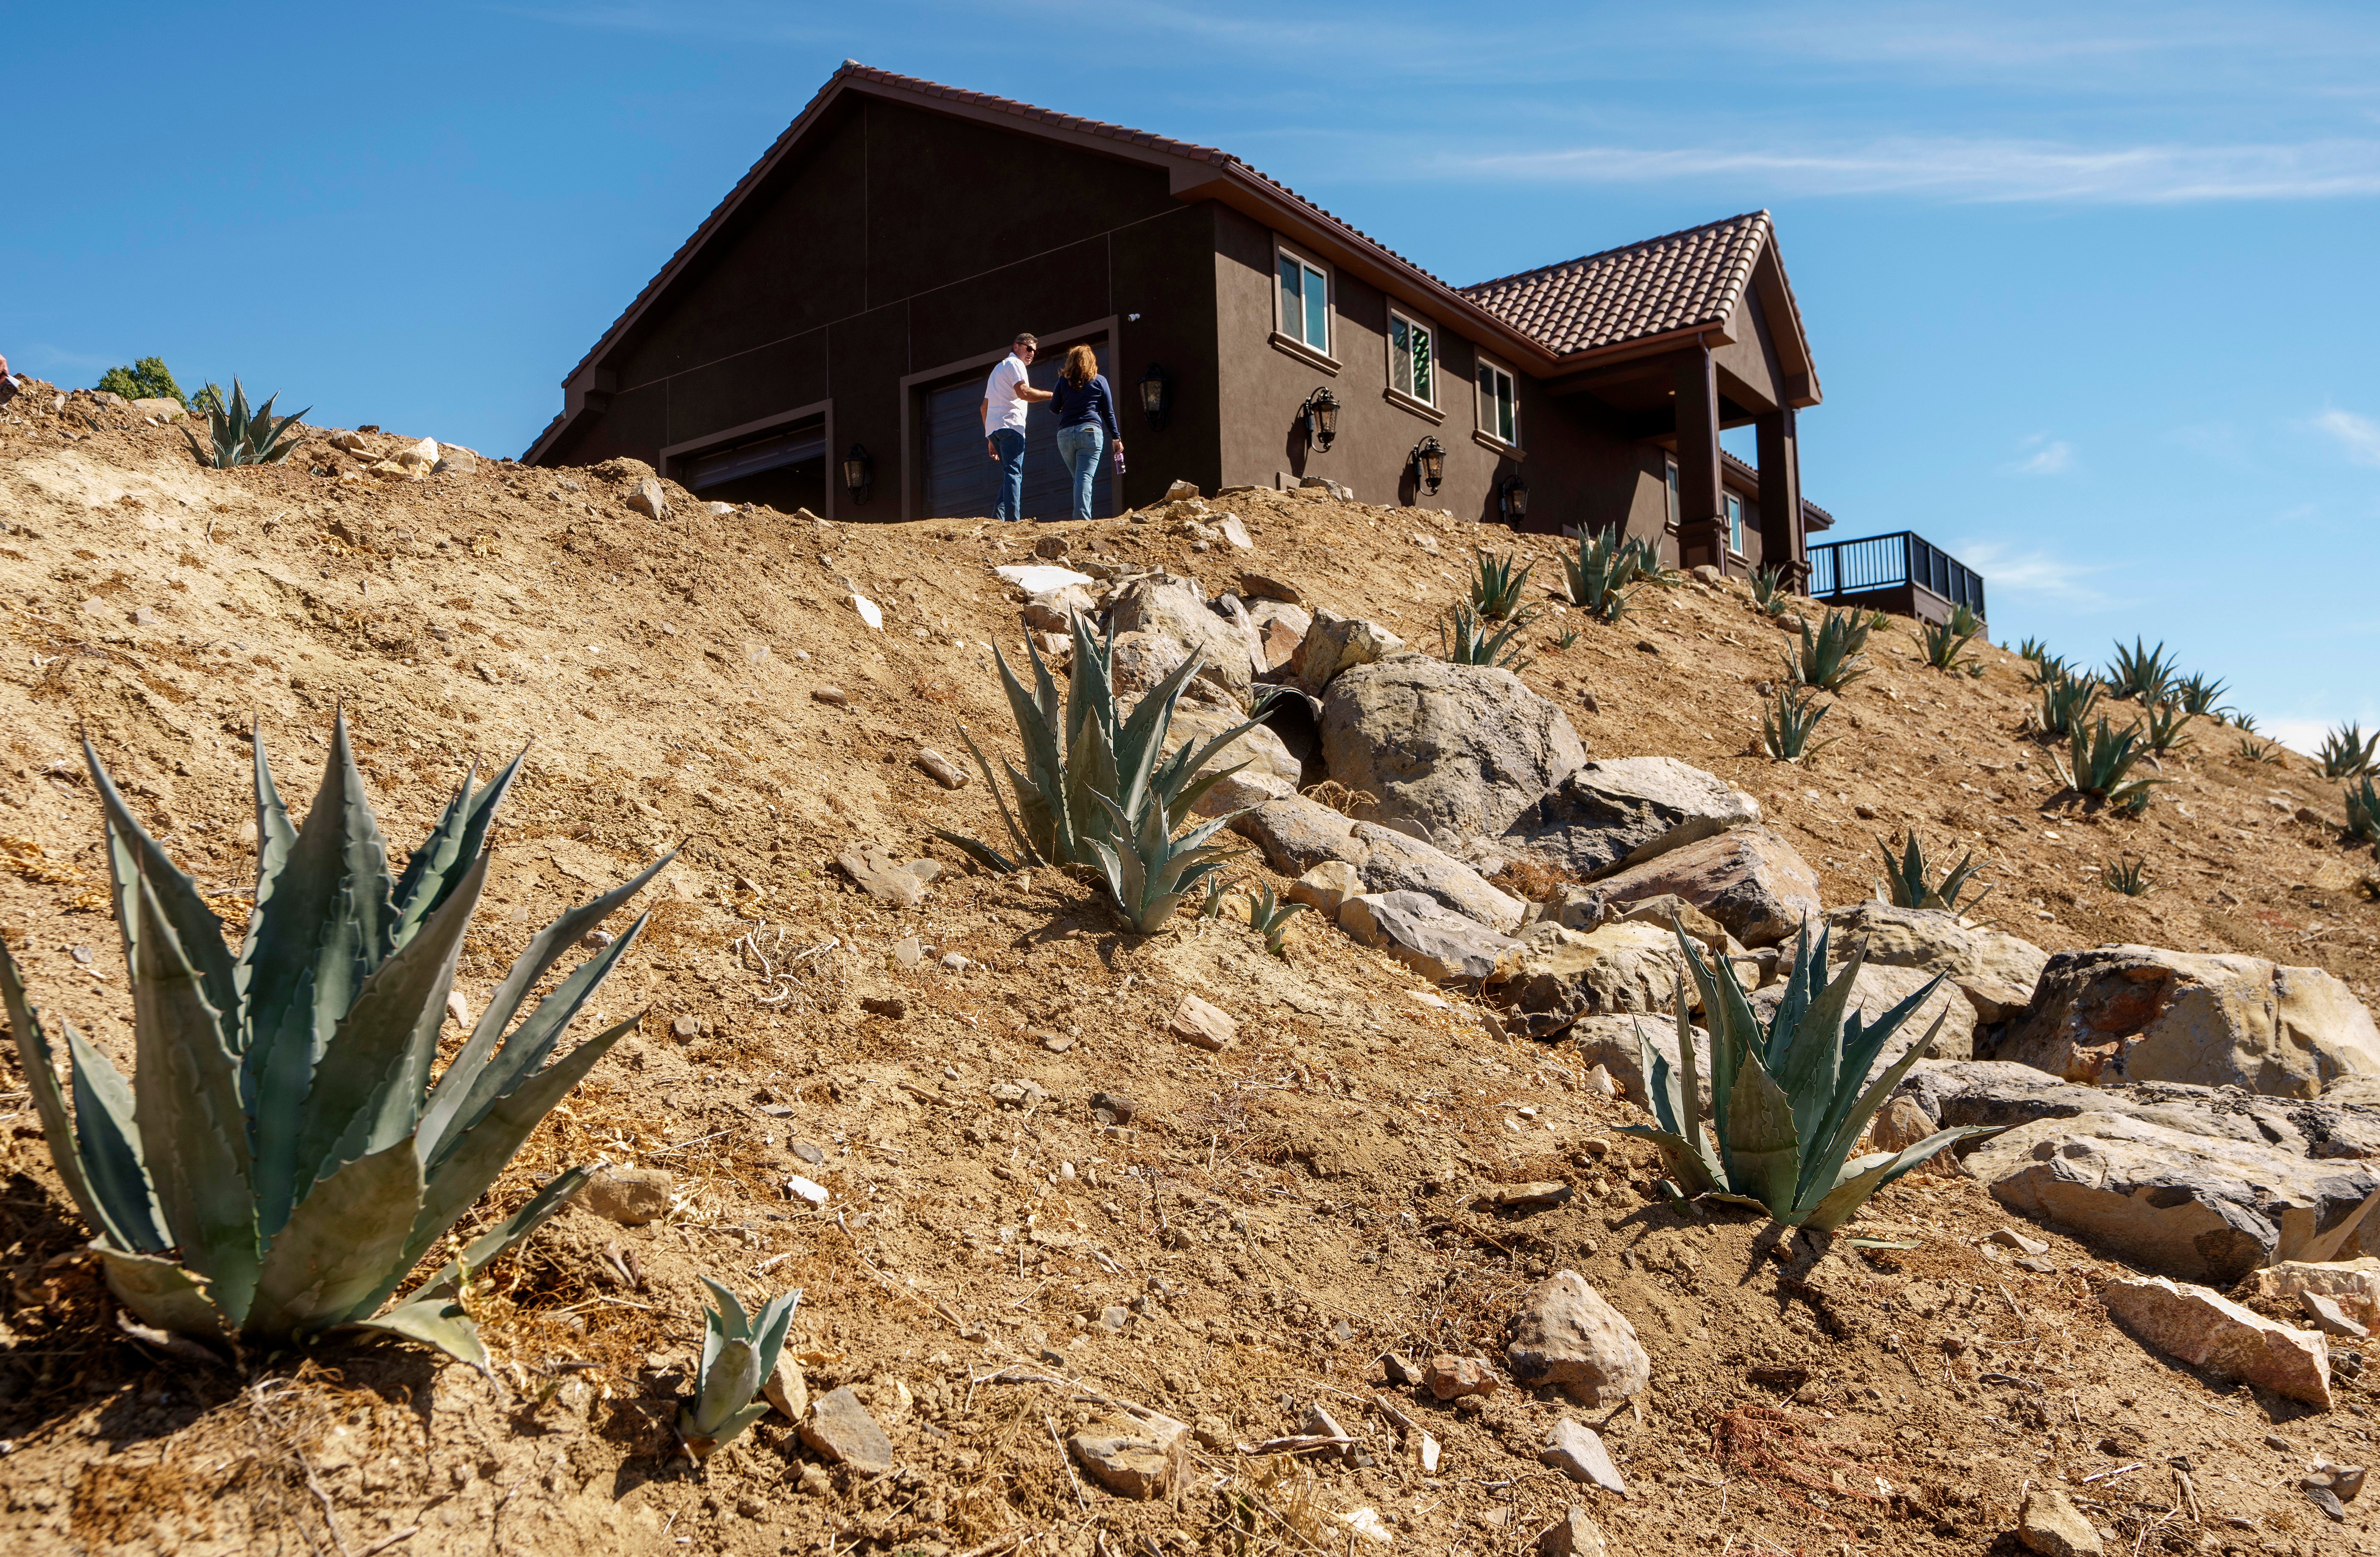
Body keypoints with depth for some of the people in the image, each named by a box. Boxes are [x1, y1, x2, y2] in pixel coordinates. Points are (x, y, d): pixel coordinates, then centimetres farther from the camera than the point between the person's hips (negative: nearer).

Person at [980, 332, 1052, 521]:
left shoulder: (998, 368, 33)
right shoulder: (1015, 364, 4)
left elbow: (985, 406, 30)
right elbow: (1023, 392, -14)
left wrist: (991, 440, 27)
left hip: (992, 428, 9)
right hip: (1010, 424, -9)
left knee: (1011, 475, 9)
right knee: (1014, 474, -17)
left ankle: (997, 519, -6)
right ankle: (1013, 520, -27)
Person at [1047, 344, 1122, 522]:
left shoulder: (1064, 381, 11)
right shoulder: (1099, 381, 8)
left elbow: (1054, 409, 15)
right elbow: (1109, 412, 8)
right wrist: (1116, 437, 12)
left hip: (1065, 434, 2)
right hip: (1090, 432, -2)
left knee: (1079, 478, 13)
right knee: (1085, 477, -11)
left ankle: (1081, 519, 8)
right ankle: (1082, 517, -27)